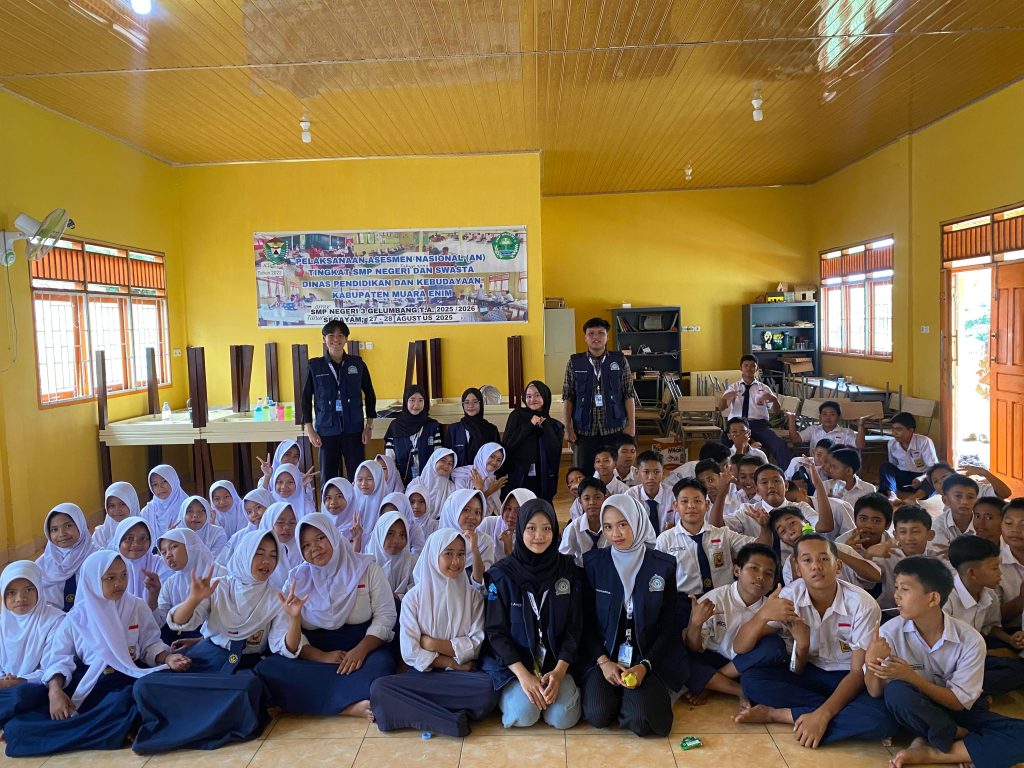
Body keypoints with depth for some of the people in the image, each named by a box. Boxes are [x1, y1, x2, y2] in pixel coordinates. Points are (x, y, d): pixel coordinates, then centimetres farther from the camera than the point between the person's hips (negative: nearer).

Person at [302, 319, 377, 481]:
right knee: (328, 476, 5)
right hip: (327, 430, 0)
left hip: (353, 429, 0)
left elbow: (370, 395, 9)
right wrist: (309, 430, 1)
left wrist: (369, 426, 5)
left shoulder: (358, 364, 3)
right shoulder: (315, 366, 1)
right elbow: (306, 398, 6)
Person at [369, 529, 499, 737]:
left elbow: (476, 645, -3)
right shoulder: (413, 598, 2)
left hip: (462, 675, 0)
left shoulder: (473, 596, 6)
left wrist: (433, 643, -8)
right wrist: (453, 663, -9)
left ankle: (410, 710, -20)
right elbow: (410, 653, -5)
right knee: (379, 688, -28)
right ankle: (451, 721, -26)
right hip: (423, 674, 0)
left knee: (487, 689, -34)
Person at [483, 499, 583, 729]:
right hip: (512, 662, -2)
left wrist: (559, 671, -13)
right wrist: (523, 675, -17)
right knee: (524, 715, -25)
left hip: (556, 660, 2)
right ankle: (512, 692, 8)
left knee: (564, 717, -21)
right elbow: (495, 630, -7)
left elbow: (574, 627, 1)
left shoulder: (568, 570, -1)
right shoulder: (502, 574, -7)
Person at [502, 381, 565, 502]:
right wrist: (530, 425, -9)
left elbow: (555, 451, -5)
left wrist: (544, 425, -8)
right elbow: (508, 443, -5)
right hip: (518, 478, -1)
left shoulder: (553, 424, 9)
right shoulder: (517, 416, 5)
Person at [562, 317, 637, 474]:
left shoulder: (620, 361, 3)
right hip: (584, 430, 0)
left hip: (614, 430, 0)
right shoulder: (574, 362, 3)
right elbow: (568, 397, 4)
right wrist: (568, 427, -1)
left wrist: (631, 424, -3)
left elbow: (629, 395, 3)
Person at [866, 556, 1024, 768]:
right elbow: (875, 692, -13)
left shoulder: (970, 640, -16)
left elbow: (959, 702, -14)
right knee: (897, 692, -36)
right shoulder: (890, 633, -16)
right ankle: (971, 745, -11)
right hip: (915, 710, -1)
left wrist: (911, 677, -28)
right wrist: (871, 662, -34)